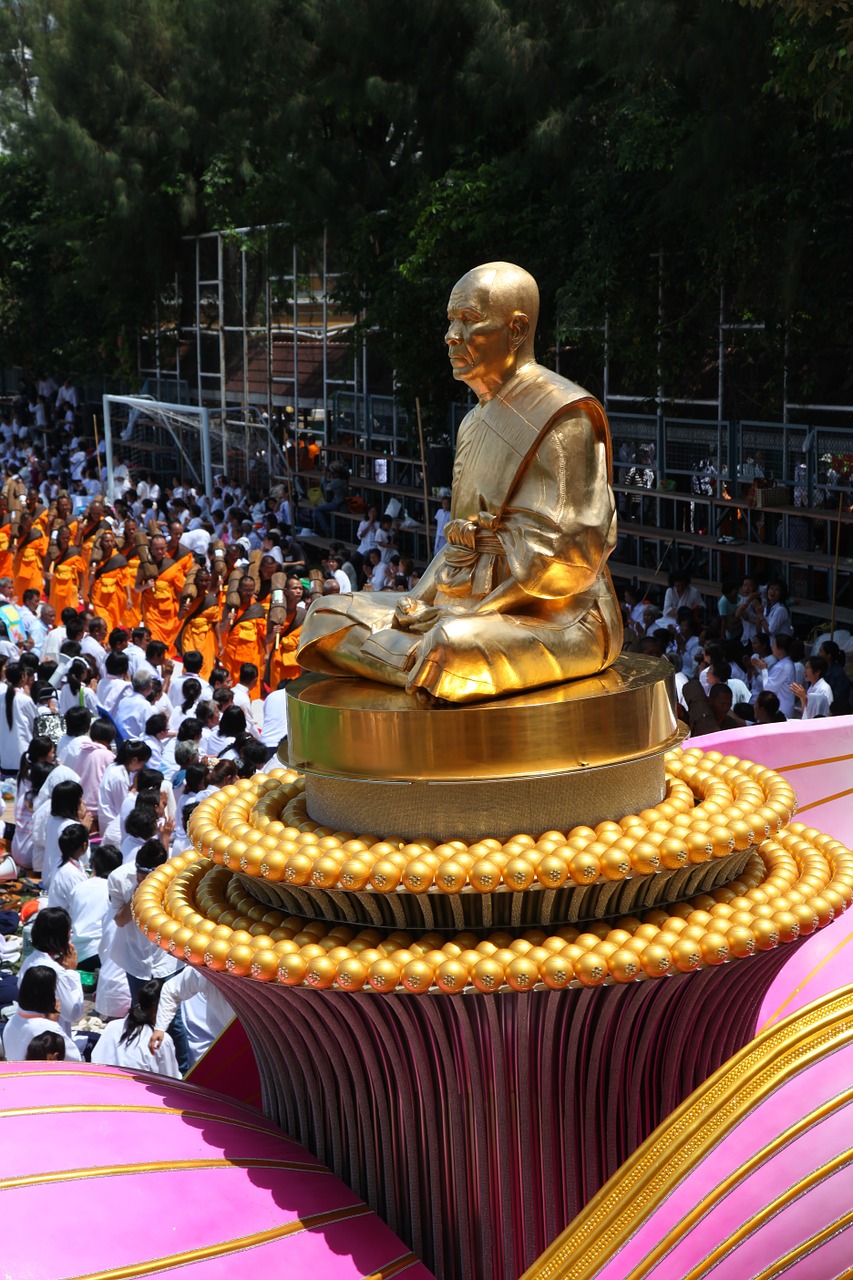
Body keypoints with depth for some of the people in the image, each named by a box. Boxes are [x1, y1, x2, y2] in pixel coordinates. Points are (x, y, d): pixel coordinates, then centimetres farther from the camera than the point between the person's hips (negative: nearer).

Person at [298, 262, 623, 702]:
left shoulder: (565, 417, -11)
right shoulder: (475, 422, 17)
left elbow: (568, 556, -18)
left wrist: (474, 614, -17)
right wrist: (417, 601, -1)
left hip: (560, 618, -9)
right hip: (480, 607, 9)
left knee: (453, 645, -40)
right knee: (327, 615, 1)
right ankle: (427, 663, -16)